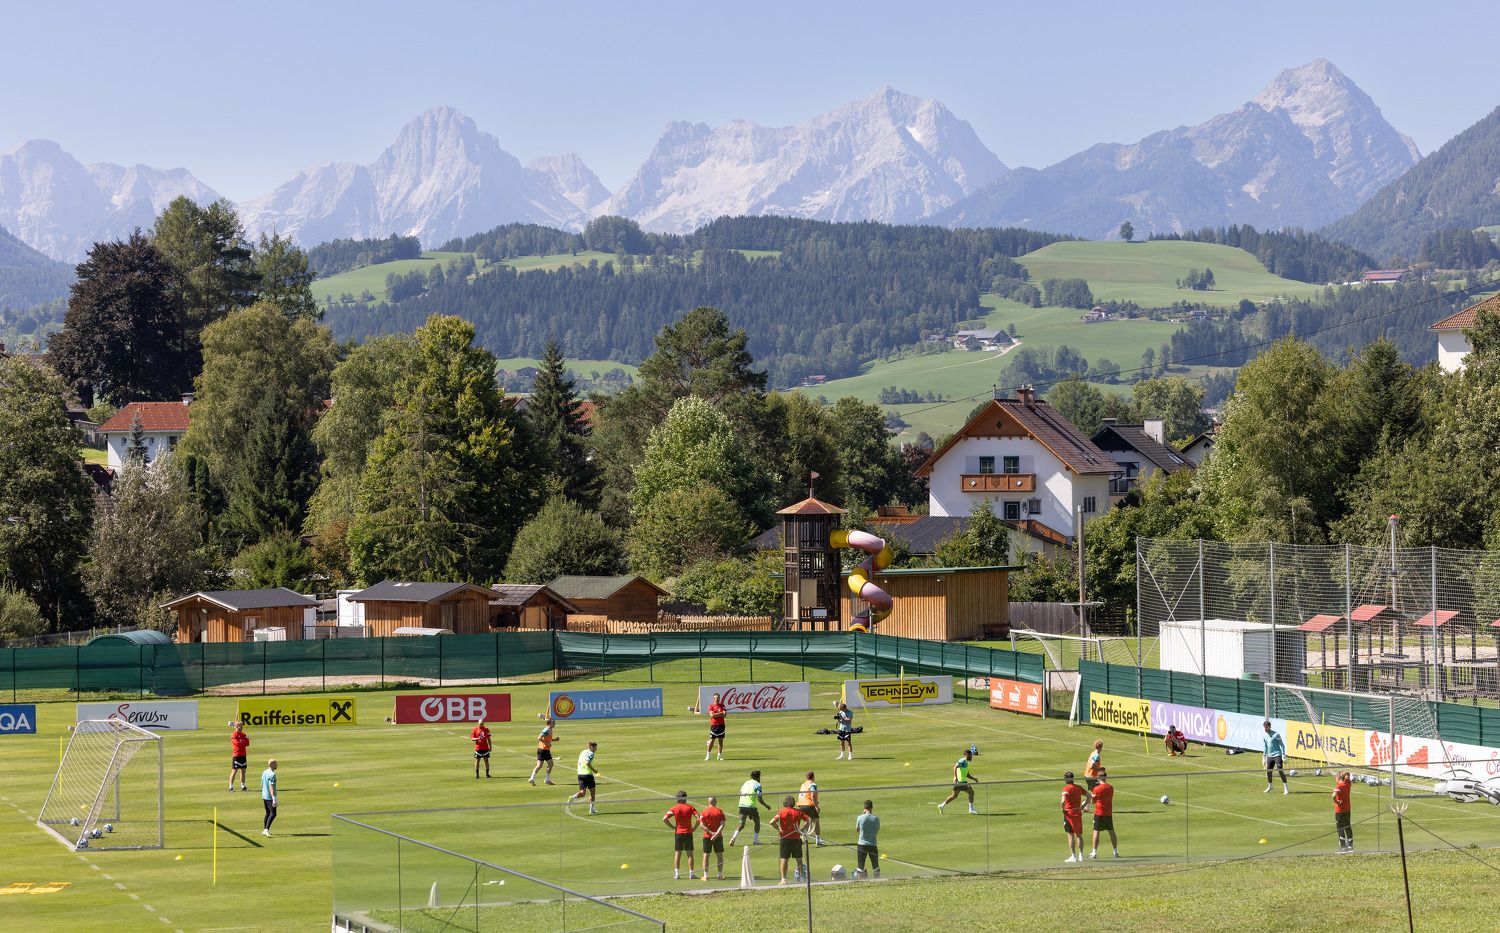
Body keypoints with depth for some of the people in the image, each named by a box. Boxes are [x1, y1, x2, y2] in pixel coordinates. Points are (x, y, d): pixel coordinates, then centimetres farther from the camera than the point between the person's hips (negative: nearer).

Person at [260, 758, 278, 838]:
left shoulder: (264, 772, 11)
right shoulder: (272, 774, -18)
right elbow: (271, 787, -24)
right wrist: (274, 799, -26)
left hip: (264, 796, 10)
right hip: (270, 797, -9)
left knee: (268, 813, 20)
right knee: (273, 814, -11)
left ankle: (264, 830, 24)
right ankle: (266, 829, -22)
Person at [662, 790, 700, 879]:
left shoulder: (674, 808, -1)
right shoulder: (690, 807, -2)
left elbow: (664, 819, -10)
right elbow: (698, 818, -13)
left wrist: (673, 827, 0)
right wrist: (694, 828, -2)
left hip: (678, 833, 0)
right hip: (688, 832, 0)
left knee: (677, 854, 5)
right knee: (690, 854, 4)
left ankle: (676, 874, 3)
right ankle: (691, 874, 4)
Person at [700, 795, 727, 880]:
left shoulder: (704, 812, -3)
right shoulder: (720, 812, -2)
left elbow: (702, 825, -10)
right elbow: (722, 824, -11)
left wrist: (711, 833, -13)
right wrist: (716, 834, -16)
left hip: (707, 837, 0)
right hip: (718, 837, 0)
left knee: (706, 856, 6)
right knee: (720, 855, 10)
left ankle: (706, 876, 5)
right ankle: (720, 875, 11)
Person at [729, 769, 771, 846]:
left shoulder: (745, 783, 17)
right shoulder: (757, 785, -1)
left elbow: (740, 795, 17)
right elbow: (760, 799, -6)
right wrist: (766, 806, 10)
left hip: (742, 805, 5)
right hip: (751, 806, -5)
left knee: (741, 824, 9)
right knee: (757, 822, 17)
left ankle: (734, 837, -14)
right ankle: (756, 840, 16)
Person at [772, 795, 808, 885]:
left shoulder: (782, 812, -7)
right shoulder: (798, 812, 0)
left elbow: (772, 822, -17)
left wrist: (779, 829, -3)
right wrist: (802, 829, 3)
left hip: (785, 838, -2)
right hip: (796, 838, 2)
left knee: (784, 859, 2)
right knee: (799, 860, 14)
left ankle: (783, 879, -3)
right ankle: (801, 877, 18)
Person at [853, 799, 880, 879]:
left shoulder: (860, 818, -8)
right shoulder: (876, 819, -6)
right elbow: (877, 831, 6)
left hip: (862, 845, -1)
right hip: (873, 845, 1)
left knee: (861, 867, 5)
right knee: (876, 867, 10)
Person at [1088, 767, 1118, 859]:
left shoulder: (1097, 789, -11)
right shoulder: (1111, 787, 1)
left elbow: (1093, 801, -5)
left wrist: (1091, 792, 11)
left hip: (1099, 813, -4)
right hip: (1109, 813, 4)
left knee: (1096, 832, -1)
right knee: (1111, 832, 12)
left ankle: (1094, 852, -5)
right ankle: (1115, 852, 16)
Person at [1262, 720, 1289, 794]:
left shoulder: (1276, 735, -11)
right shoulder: (1265, 736, 10)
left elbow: (1282, 745, -8)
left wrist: (1283, 755, -15)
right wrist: (1264, 756, 24)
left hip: (1277, 756, -7)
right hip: (1270, 756, 7)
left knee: (1280, 771, -14)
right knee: (1268, 771, 11)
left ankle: (1286, 788, -10)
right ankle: (1270, 787, 30)